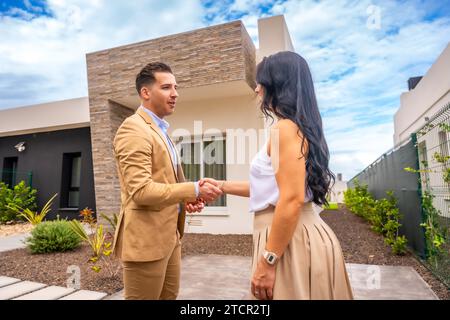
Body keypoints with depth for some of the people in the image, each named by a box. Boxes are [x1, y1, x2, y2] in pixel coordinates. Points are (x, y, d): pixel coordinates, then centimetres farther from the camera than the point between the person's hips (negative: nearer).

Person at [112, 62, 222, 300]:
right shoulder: (133, 129, -16)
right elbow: (141, 190, -24)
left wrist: (187, 197, 3)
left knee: (169, 295, 21)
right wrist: (194, 190, -21)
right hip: (145, 238, -9)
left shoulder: (160, 130, 15)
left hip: (169, 234, 9)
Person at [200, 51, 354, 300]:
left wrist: (267, 261, -20)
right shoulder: (301, 126, 15)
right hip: (299, 237, 10)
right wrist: (223, 186, 21)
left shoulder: (286, 127, -16)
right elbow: (271, 187, 19)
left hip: (289, 243, -10)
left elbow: (292, 199, -24)